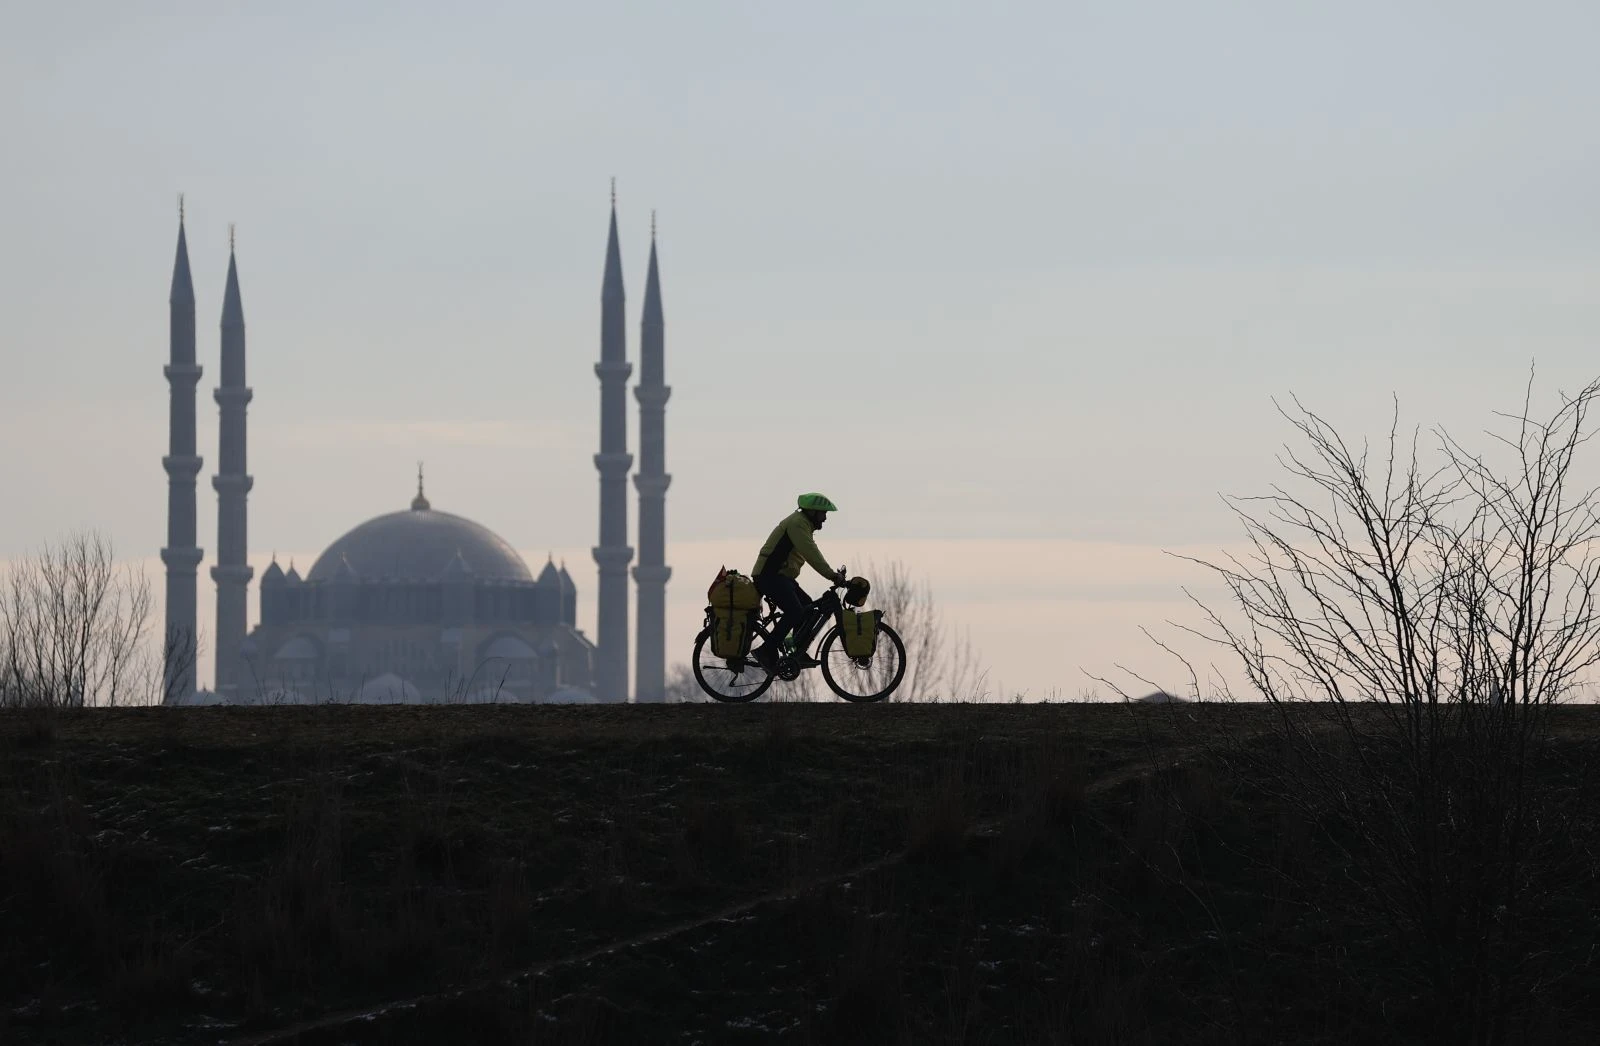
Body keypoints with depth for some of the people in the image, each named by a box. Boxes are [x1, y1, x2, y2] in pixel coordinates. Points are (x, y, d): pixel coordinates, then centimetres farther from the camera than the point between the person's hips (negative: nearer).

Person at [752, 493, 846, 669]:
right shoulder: (797, 524, -15)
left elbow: (813, 554, 23)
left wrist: (833, 574, 14)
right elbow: (811, 555, -24)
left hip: (781, 576, 11)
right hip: (770, 577, -11)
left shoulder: (803, 524, 21)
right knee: (794, 612, -22)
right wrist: (832, 575, -26)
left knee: (807, 607, 10)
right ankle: (767, 652, -20)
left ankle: (799, 654, 11)